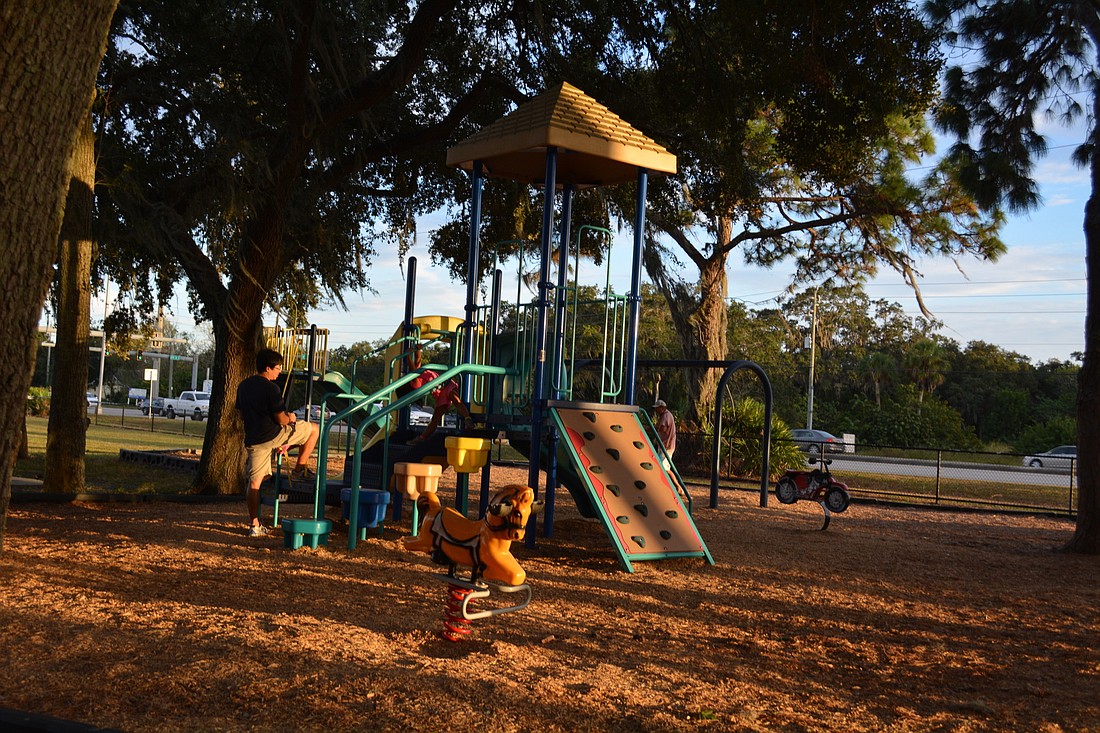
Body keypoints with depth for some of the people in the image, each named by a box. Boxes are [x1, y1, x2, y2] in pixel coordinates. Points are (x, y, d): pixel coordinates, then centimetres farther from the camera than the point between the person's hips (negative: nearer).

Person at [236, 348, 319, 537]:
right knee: (313, 429, 10)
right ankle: (299, 471, 16)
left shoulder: (243, 386, 11)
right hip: (272, 436, -7)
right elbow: (281, 419, -15)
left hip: (252, 440, 7)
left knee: (254, 481, 10)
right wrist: (290, 418, 7)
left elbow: (242, 415, 20)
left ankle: (254, 525, 9)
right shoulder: (270, 388, -14)